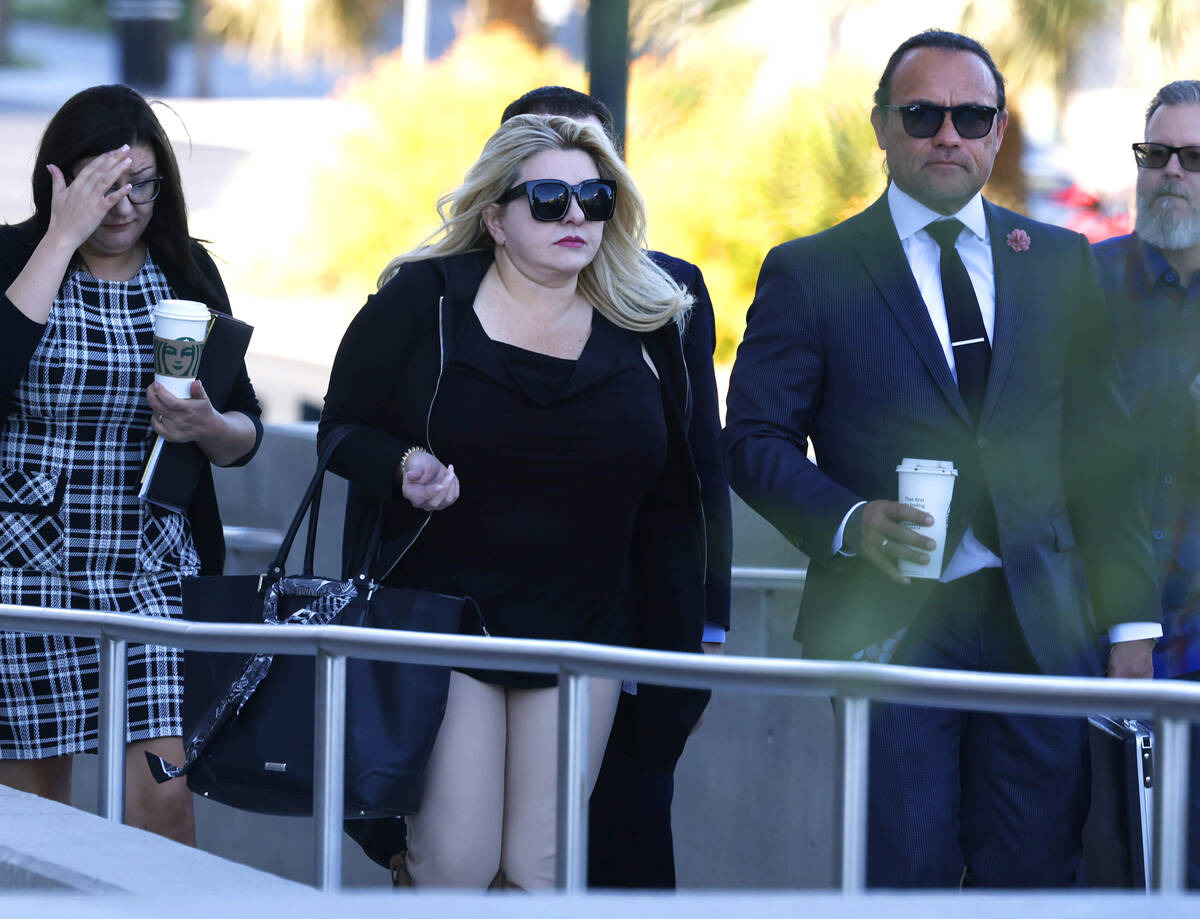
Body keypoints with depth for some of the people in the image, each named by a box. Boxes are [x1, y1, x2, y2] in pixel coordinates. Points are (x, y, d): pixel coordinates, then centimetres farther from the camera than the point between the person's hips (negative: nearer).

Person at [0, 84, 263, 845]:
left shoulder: (188, 274, 9)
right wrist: (63, 237, -18)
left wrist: (208, 427, -12)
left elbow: (247, 434, 12)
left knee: (163, 797, -8)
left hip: (155, 573, 2)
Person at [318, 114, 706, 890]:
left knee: (544, 869, 1)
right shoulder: (422, 301, 0)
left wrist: (677, 650, 7)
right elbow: (342, 430, 4)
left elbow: (670, 505, 10)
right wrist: (403, 466, -18)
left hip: (581, 640, 3)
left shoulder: (646, 327, 7)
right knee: (453, 864, -7)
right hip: (438, 627, -2)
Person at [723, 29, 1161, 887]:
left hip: (1039, 628, 3)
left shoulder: (1060, 263, 14)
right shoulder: (810, 272, 6)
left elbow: (1103, 454, 13)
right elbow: (755, 439, 3)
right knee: (905, 880, -5)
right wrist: (849, 521, -16)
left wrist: (1131, 620, 7)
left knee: (1037, 877, 0)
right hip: (889, 627, -2)